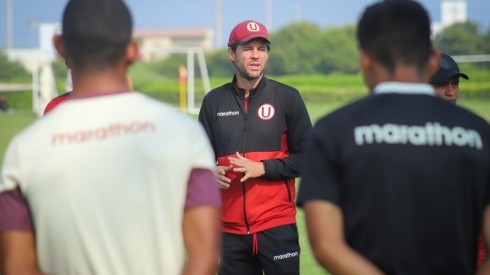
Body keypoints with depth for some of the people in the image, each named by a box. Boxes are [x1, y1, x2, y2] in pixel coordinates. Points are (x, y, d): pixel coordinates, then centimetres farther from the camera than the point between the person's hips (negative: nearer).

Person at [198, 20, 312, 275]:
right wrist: (211, 172, -7)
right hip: (230, 227, 3)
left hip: (277, 225, -3)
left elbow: (306, 156, 0)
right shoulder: (214, 101, 10)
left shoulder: (287, 97, 3)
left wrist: (261, 168, -13)